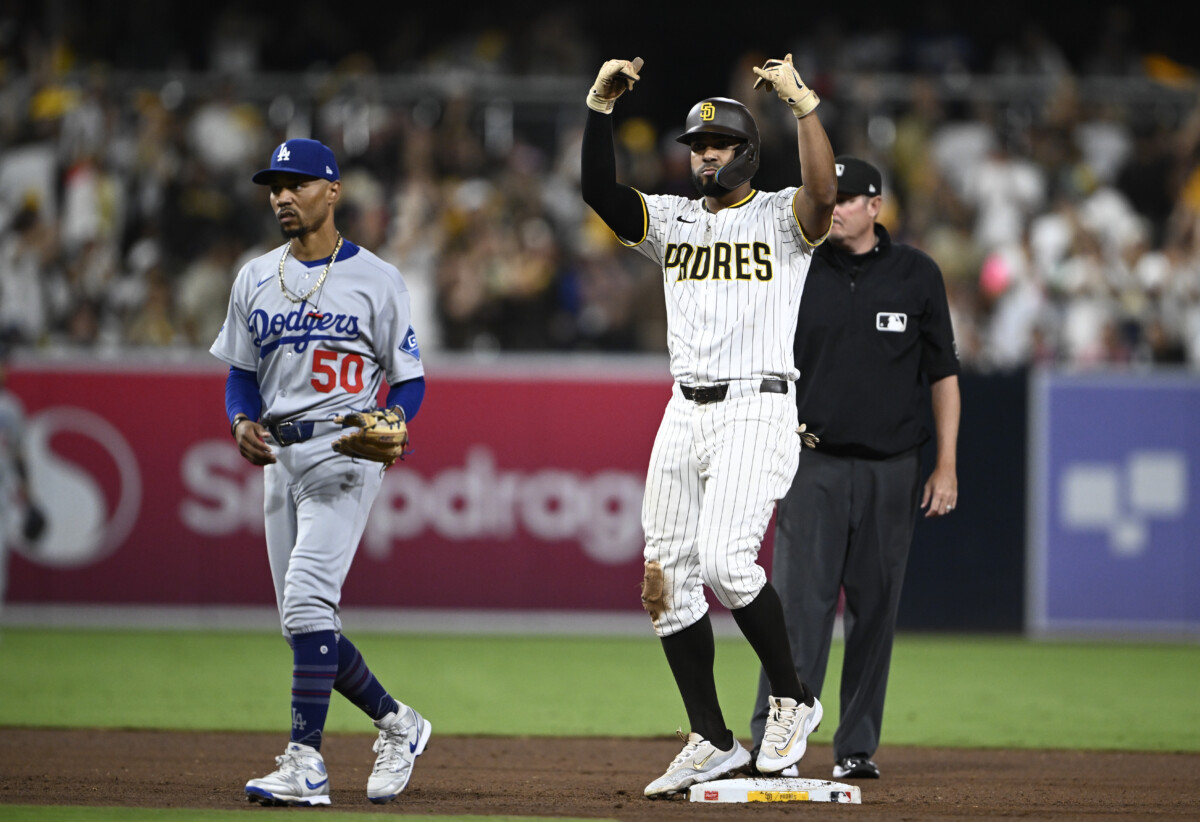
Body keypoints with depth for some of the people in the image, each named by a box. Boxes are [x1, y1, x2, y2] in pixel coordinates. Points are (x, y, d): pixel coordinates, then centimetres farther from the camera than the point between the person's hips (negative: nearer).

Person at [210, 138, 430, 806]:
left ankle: (305, 763, -23)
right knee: (306, 624, 7)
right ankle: (397, 725, 26)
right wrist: (242, 421, -3)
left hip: (347, 451, -6)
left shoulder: (377, 280, -2)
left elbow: (410, 380, 1)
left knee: (308, 599, -21)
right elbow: (241, 371, 18)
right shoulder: (256, 279, 13)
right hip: (281, 457, 6)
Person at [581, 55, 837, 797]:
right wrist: (600, 108, -9)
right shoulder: (671, 220, 15)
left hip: (757, 409, -6)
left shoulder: (782, 219, 1)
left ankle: (794, 700, -3)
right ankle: (712, 742, 12)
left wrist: (803, 103, -27)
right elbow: (599, 190, 1)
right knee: (667, 578, 4)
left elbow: (824, 192, -22)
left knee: (725, 559, -23)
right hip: (685, 411, 6)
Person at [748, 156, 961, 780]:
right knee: (799, 605, -10)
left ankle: (857, 746, 14)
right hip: (814, 464, -1)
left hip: (891, 470, 1)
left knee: (875, 609, 5)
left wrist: (946, 465, 2)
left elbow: (942, 373, 7)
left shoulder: (916, 275, 5)